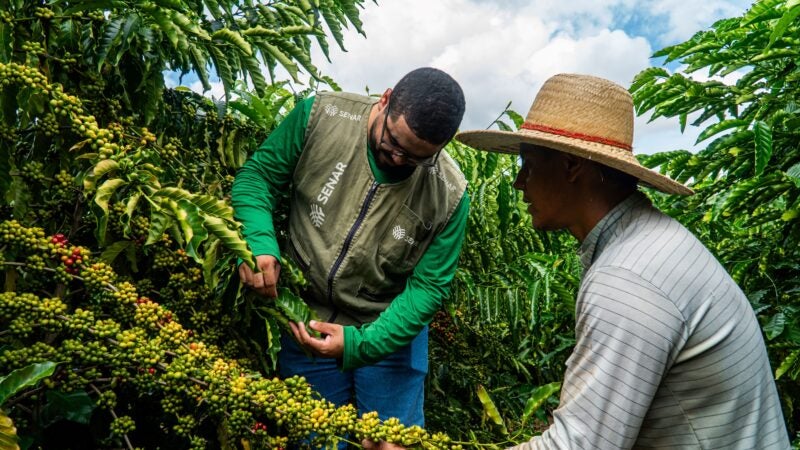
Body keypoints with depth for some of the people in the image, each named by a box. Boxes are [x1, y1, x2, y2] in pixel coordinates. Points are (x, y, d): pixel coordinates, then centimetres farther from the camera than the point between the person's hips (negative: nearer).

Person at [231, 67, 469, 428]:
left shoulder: (449, 196, -19)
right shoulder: (321, 115, -18)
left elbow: (428, 287, -14)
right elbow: (259, 174, -7)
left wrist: (361, 343, -24)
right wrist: (258, 242, -26)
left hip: (389, 331, -1)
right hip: (307, 320, 1)